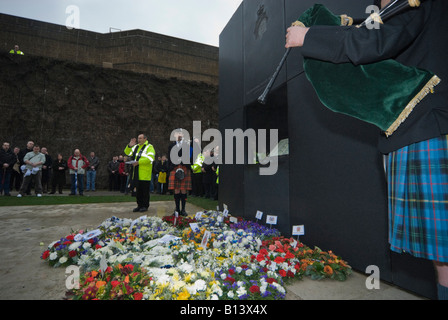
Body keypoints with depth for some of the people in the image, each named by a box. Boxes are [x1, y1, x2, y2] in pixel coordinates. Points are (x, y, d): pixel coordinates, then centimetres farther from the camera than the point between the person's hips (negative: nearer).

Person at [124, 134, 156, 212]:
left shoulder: (149, 147, -5)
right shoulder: (136, 147, 17)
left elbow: (150, 158, -18)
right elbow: (127, 153, 18)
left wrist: (138, 162, -22)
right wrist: (129, 146, -1)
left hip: (145, 173, -7)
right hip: (136, 173, 7)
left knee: (145, 190, 0)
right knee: (138, 190, 11)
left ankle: (145, 206, 10)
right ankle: (139, 205, 21)